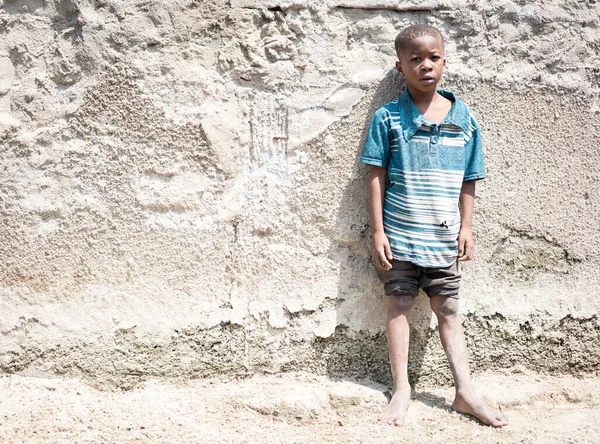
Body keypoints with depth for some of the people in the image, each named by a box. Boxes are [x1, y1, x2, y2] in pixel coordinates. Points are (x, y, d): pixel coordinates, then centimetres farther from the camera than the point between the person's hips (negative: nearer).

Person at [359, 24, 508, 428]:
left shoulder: (464, 119, 2)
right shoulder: (388, 118, -5)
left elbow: (468, 181, 7)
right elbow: (377, 176, -4)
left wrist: (466, 228, 4)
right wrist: (378, 231, -7)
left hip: (443, 239, 2)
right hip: (399, 237, -1)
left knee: (448, 311, 8)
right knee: (400, 306, 6)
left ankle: (465, 392, 13)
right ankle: (402, 390, 16)